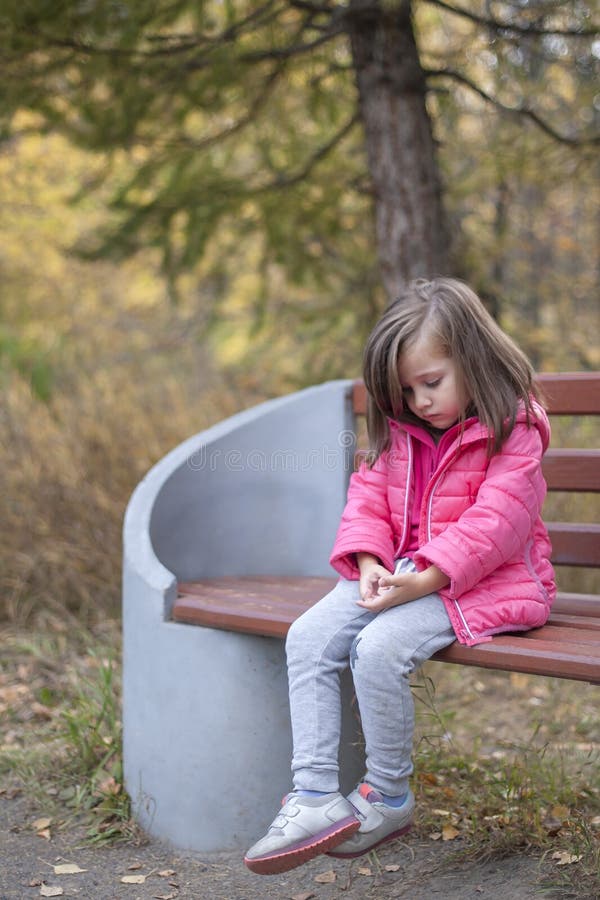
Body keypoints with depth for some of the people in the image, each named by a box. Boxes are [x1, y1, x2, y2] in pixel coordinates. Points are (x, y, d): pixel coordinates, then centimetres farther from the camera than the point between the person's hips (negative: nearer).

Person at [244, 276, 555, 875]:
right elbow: (368, 498, 8)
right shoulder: (399, 432, 11)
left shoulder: (512, 432, -10)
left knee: (379, 647, -30)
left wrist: (423, 579, -26)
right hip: (398, 573, 7)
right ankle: (315, 797, -15)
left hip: (481, 583, -7)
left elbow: (492, 524, -19)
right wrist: (370, 564, -11)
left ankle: (389, 798, -8)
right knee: (308, 637, -13)